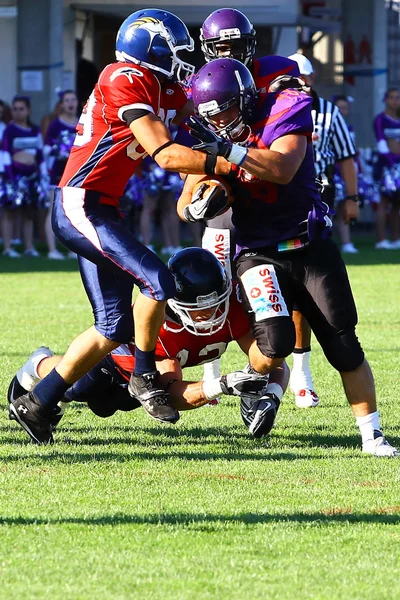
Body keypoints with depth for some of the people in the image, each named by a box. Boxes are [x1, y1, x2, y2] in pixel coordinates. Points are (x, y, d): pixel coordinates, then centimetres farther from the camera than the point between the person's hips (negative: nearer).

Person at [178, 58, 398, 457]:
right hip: (259, 254, 1)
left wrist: (229, 149, -34)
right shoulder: (212, 138, -1)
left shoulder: (284, 112, -10)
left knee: (345, 348, -1)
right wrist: (196, 208, -20)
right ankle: (259, 380, 10)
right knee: (275, 341, -23)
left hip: (312, 247, -1)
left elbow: (283, 168, -27)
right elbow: (185, 204, 3)